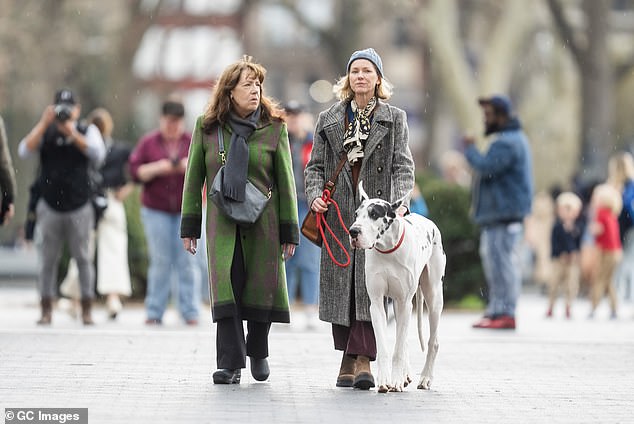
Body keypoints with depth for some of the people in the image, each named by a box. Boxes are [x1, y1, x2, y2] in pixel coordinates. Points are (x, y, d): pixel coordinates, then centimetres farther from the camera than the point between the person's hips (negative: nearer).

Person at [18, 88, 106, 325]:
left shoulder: (87, 131, 5)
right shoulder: (44, 132, 7)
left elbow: (98, 154, -13)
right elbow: (24, 151, -8)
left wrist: (72, 134, -21)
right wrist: (44, 124, -15)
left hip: (80, 206, -1)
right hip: (49, 206, 1)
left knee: (83, 258, 0)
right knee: (48, 259, 3)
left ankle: (87, 310, 5)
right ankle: (46, 310, 8)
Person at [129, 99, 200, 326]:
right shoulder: (148, 142, 7)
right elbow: (135, 171, 1)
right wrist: (157, 168, -13)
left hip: (187, 210, 0)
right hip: (156, 210, 0)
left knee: (187, 260, -6)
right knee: (160, 261, -3)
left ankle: (190, 312, -3)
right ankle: (154, 313, 1)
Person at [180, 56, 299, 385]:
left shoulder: (274, 127, 1)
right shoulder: (207, 126, 4)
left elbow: (285, 181, 2)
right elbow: (194, 178, 9)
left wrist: (289, 231, -1)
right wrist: (189, 226, 6)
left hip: (263, 222, 0)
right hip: (222, 222, 0)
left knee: (262, 290, 3)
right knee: (226, 290, -10)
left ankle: (257, 351, 28)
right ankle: (230, 364, -6)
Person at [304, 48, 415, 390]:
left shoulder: (394, 119, 10)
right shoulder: (329, 119, 14)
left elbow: (403, 165, 2)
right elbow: (315, 165, 13)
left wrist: (399, 201, -14)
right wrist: (315, 194, -7)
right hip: (339, 212, 2)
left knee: (371, 283, -12)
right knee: (340, 282, 1)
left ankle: (363, 359, -16)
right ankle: (348, 359, 9)